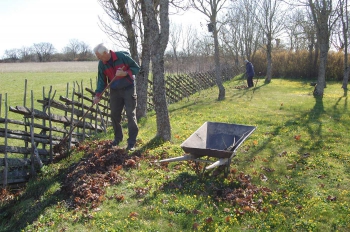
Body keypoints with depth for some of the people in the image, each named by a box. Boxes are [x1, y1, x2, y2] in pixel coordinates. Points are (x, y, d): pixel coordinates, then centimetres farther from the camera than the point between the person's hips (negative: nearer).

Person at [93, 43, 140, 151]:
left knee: (131, 115, -6)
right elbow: (101, 80, 3)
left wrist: (125, 73, -24)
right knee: (114, 114, 7)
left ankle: (132, 142, -2)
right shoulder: (101, 64, -3)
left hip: (128, 89, -4)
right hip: (114, 91, 5)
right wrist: (97, 95, -8)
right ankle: (118, 137, 27)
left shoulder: (122, 56, -16)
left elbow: (136, 67, -9)